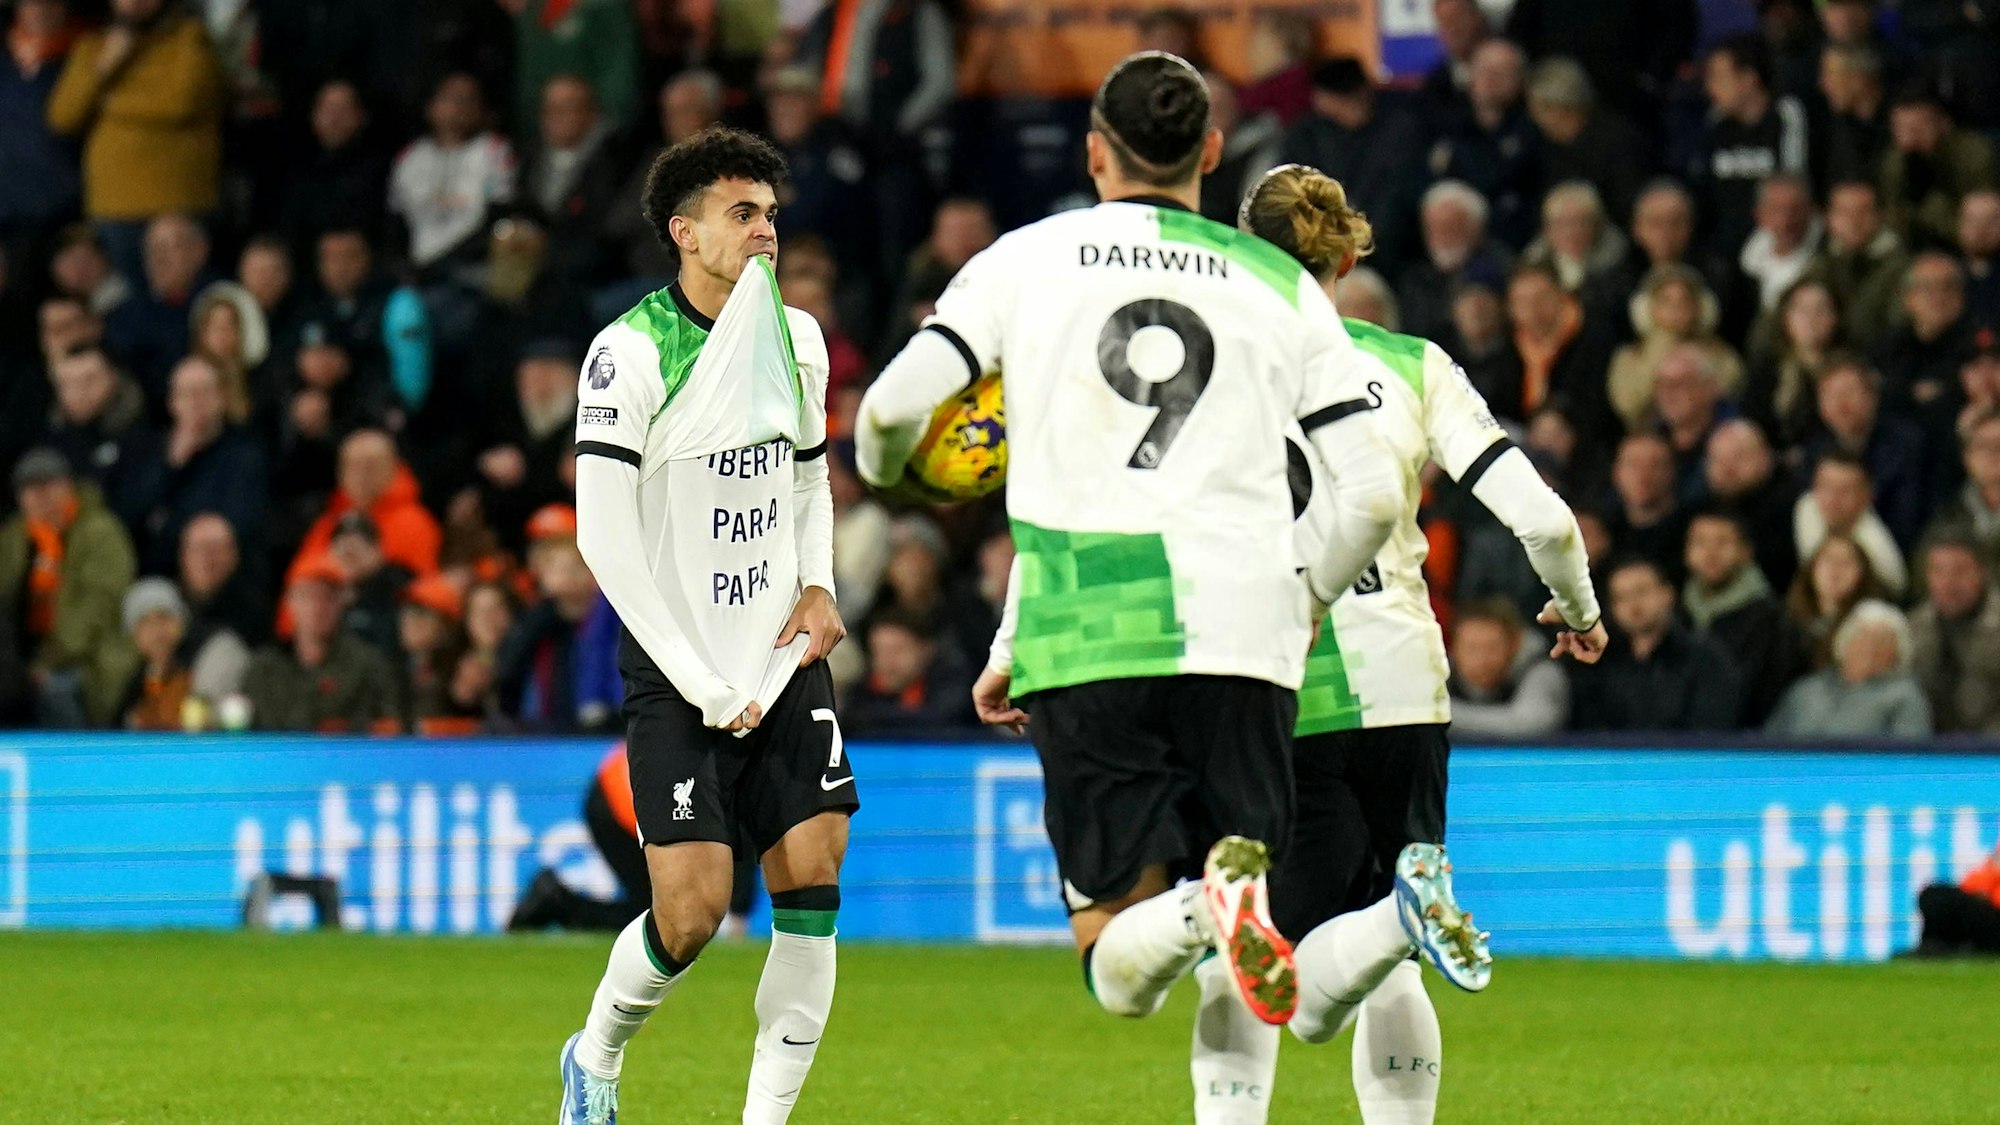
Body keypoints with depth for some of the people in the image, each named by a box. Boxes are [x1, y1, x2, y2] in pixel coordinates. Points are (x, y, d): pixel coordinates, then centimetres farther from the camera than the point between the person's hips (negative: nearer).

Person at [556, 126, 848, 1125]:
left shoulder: (795, 337, 7)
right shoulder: (631, 353, -12)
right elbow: (604, 539, -14)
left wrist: (819, 586, 4)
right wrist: (702, 685, -15)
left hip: (784, 658, 5)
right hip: (677, 674, -5)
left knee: (812, 878, -8)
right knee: (692, 912, -11)